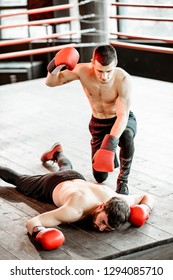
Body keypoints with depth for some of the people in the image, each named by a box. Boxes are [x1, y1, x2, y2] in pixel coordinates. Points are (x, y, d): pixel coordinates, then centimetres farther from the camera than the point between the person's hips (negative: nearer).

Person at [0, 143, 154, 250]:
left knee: (66, 168, 44)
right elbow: (32, 222, -53)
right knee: (17, 179, 28)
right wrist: (40, 233, -74)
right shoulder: (75, 210, -52)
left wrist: (145, 208, -42)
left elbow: (148, 197, -20)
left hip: (77, 179, 4)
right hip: (51, 185, -4)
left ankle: (57, 152, 73)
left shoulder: (118, 200, -40)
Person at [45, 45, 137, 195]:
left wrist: (110, 143, -49)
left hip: (123, 120, -3)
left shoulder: (124, 79, -33)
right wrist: (55, 69, -36)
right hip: (98, 124, 3)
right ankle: (112, 156, 37)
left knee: (126, 137, -41)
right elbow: (50, 82, -13)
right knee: (100, 177, 2)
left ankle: (123, 180, -17)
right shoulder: (83, 71, -24)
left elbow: (122, 116, -37)